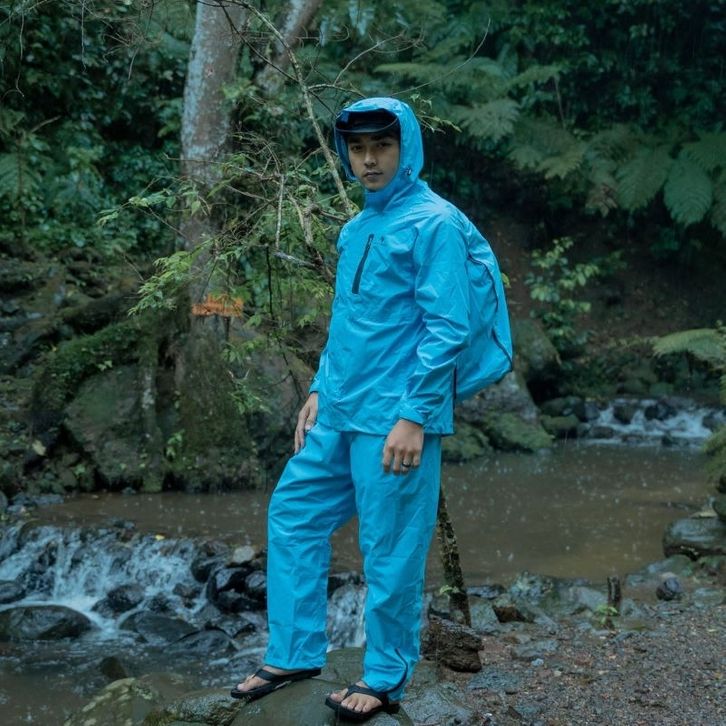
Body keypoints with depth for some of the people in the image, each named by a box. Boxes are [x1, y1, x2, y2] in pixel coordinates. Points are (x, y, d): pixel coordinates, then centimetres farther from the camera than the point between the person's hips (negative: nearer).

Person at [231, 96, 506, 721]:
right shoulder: (357, 228, 15)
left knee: (391, 553, 1)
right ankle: (295, 653, 25)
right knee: (293, 514, 12)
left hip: (393, 420, -8)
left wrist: (414, 416, -19)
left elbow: (448, 329, -15)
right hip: (338, 415, 9)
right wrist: (320, 391, 17)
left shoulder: (434, 223, -10)